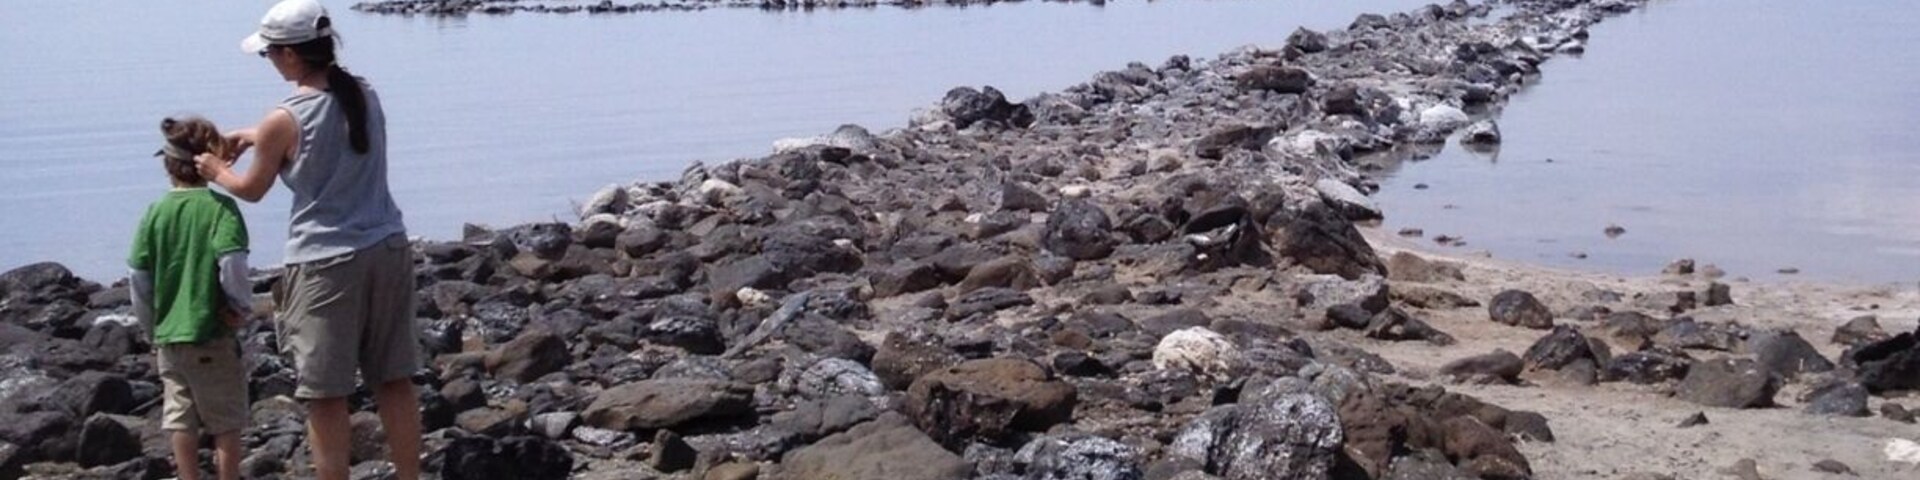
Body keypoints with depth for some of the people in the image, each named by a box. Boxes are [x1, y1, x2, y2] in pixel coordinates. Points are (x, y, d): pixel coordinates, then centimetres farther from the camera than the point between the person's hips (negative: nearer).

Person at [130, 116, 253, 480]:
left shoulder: (156, 212, 0)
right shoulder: (219, 207, -11)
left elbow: (140, 278, 1)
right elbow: (232, 263, -23)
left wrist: (153, 326, 14)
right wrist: (241, 305, -7)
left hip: (168, 335, 4)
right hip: (212, 333, -4)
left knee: (180, 419, 12)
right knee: (225, 421, 8)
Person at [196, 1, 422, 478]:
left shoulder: (284, 121, -13)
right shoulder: (365, 95, 4)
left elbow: (252, 189, 5)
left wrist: (216, 170, 25)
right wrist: (257, 137, 28)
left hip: (325, 263, -6)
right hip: (387, 250, 6)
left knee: (325, 395, 5)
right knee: (394, 381, 13)